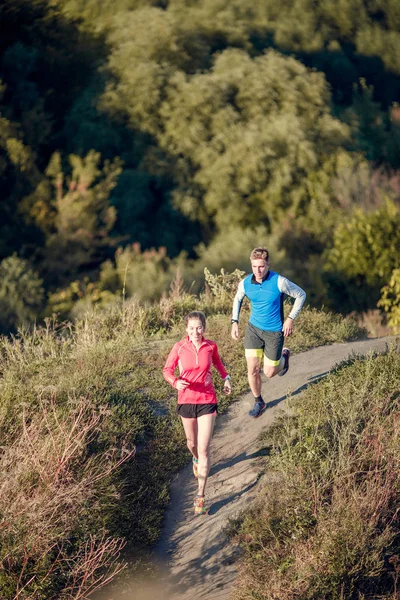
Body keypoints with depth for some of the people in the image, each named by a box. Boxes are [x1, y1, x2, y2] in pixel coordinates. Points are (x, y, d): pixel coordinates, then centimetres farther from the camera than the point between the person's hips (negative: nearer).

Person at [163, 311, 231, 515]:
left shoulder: (211, 346, -6)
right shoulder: (179, 347, -10)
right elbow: (167, 370, -2)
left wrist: (226, 378, 3)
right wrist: (175, 382, -22)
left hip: (207, 401, -1)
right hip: (186, 401, 1)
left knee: (204, 450, -8)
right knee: (192, 442, 22)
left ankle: (200, 497, -5)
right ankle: (196, 460, 60)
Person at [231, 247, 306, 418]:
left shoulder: (279, 282, -21)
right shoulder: (245, 283, -10)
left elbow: (301, 294, -7)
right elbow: (238, 299, 13)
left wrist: (290, 319, -10)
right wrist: (234, 322, 4)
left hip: (274, 331, -3)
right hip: (253, 329, 3)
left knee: (270, 372, 5)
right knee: (252, 369, -2)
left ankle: (284, 356, 40)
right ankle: (258, 402, 23)